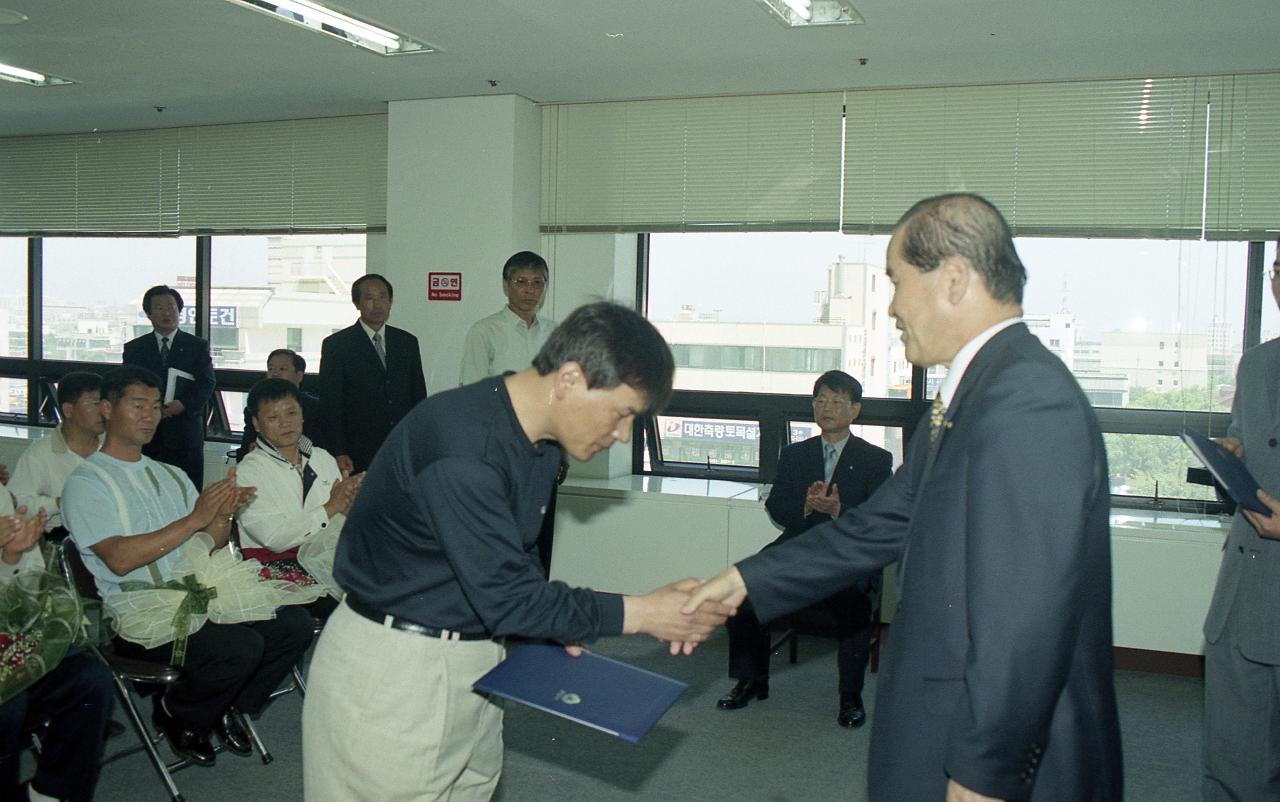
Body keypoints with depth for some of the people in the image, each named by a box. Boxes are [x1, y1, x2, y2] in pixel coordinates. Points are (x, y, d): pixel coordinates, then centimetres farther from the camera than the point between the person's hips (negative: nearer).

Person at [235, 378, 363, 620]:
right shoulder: (249, 471, -1)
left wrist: (349, 502, -11)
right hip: (277, 565, -6)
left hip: (328, 555, 6)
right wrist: (331, 508, -11)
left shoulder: (323, 458, 17)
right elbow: (275, 538, -14)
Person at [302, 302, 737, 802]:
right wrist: (643, 615, -19)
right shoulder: (461, 445, -28)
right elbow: (506, 596, -25)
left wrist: (557, 633, 4)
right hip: (392, 667, -8)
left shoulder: (541, 443, 3)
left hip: (475, 656, 8)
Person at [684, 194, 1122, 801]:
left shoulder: (1029, 406, -24)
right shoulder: (971, 396, 10)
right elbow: (881, 525, 13)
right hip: (956, 730, 9)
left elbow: (1026, 620, -26)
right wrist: (745, 580, 12)